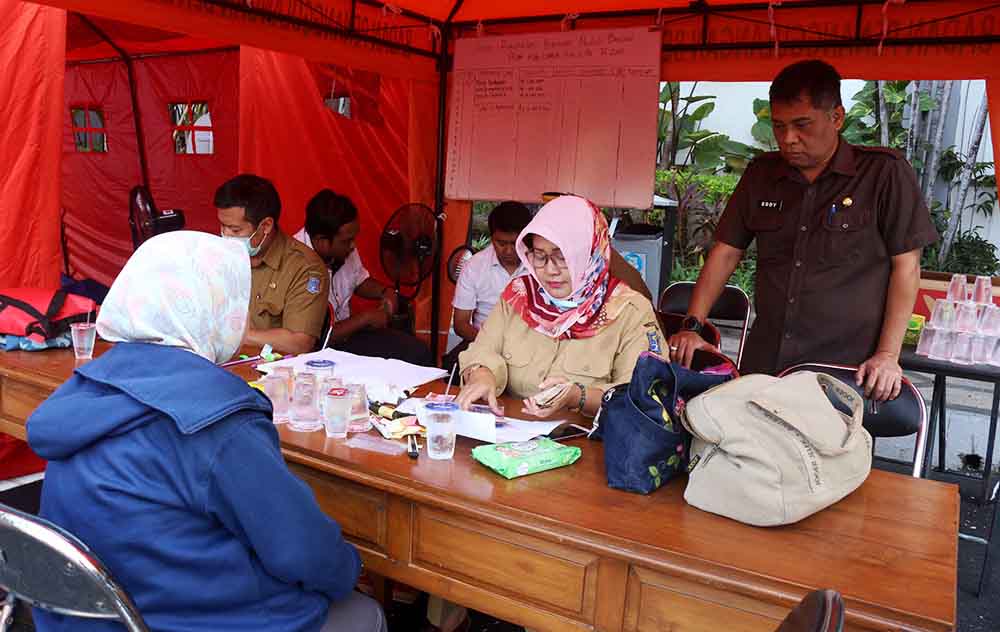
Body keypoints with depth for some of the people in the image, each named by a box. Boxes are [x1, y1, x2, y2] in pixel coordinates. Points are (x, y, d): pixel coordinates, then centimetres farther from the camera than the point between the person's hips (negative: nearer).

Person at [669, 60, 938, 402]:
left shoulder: (884, 173, -3)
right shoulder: (761, 174, 9)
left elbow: (905, 266, -4)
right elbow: (725, 254, 8)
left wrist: (888, 355, -11)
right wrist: (692, 326, -3)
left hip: (847, 371, -3)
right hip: (763, 365, 4)